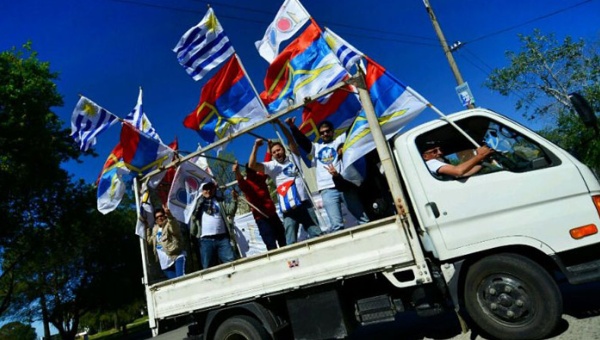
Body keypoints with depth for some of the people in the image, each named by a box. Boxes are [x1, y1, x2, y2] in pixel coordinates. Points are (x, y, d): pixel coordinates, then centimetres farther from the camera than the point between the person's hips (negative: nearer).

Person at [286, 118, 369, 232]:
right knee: (336, 225, -10)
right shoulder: (316, 147, 24)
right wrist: (293, 127, -2)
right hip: (327, 190, 1)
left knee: (364, 219, 1)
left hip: (347, 186, -1)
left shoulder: (340, 140, 18)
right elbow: (302, 141, 12)